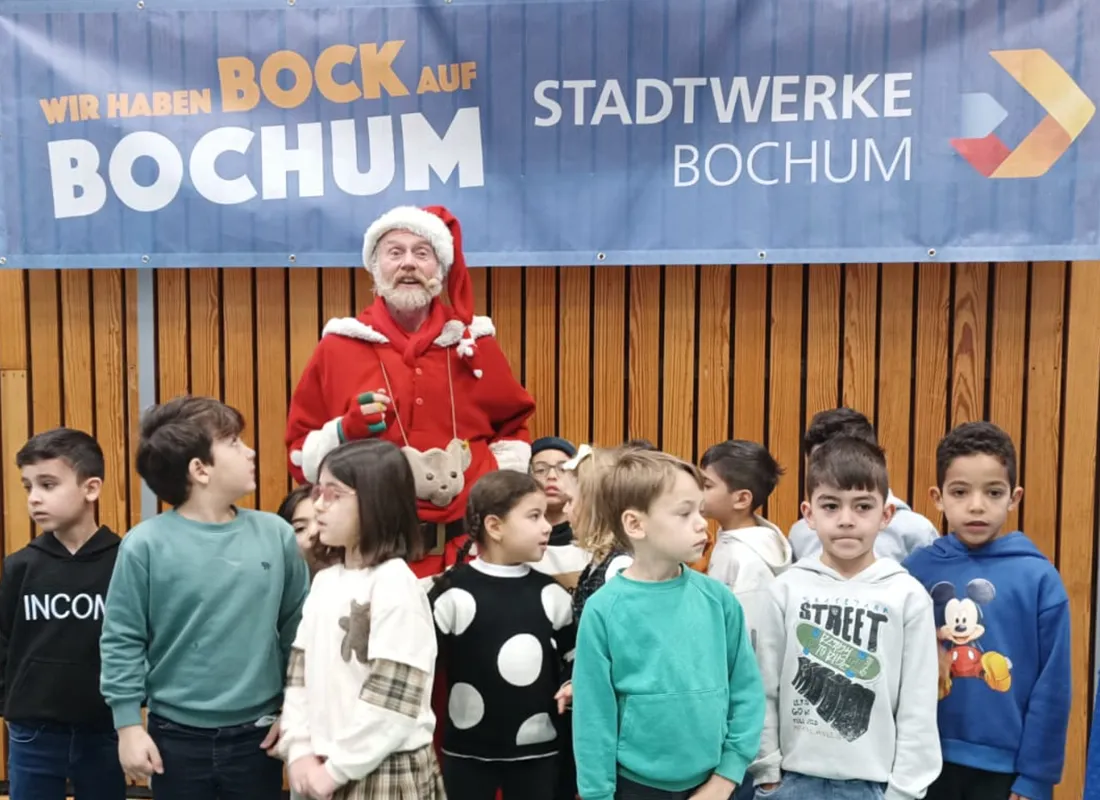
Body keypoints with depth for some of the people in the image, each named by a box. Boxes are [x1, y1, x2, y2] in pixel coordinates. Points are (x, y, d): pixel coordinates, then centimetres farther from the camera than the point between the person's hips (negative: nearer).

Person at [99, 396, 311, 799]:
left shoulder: (277, 534, -5)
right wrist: (128, 725, -5)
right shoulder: (146, 545, -12)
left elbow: (297, 628, 2)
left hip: (256, 734, 2)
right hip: (177, 736, -2)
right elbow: (121, 641, -6)